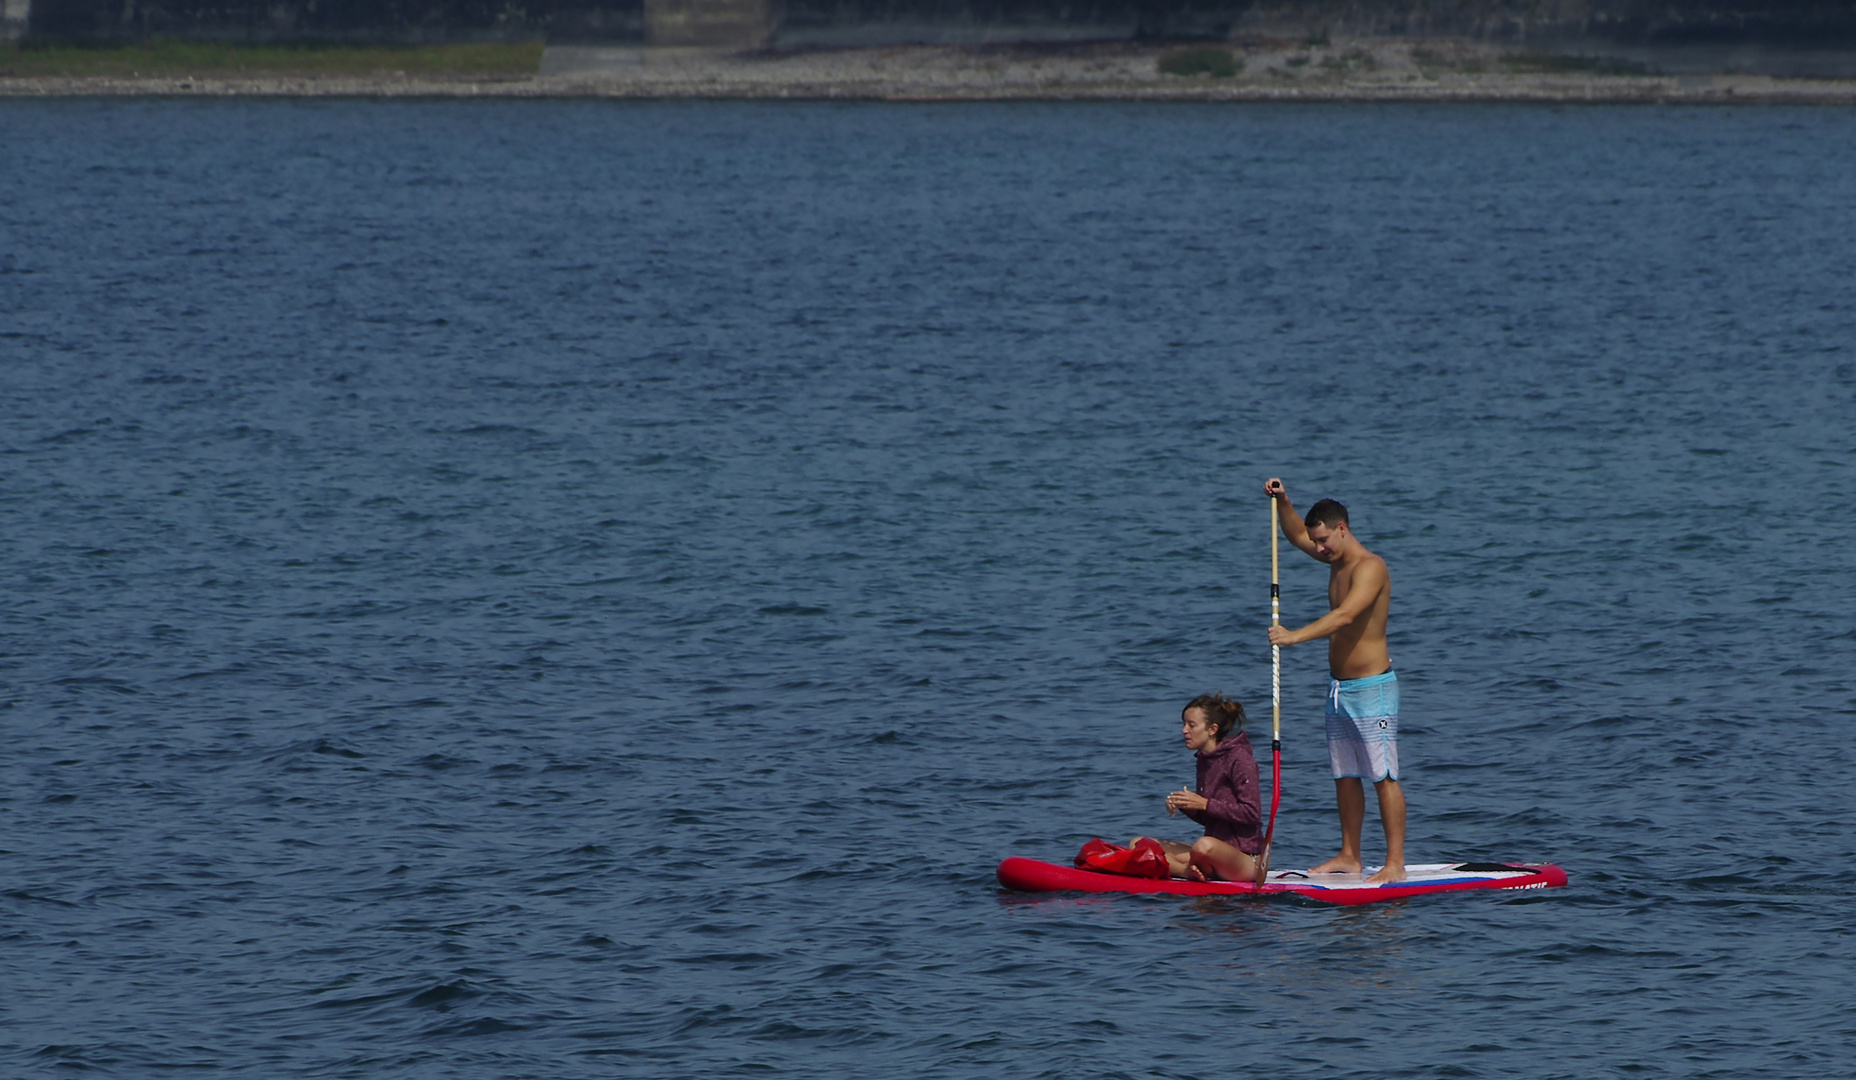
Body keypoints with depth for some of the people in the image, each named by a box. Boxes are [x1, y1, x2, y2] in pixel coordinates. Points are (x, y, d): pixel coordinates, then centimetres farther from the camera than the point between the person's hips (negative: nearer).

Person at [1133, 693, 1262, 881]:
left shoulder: (1239, 758, -11)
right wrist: (1183, 805, -2)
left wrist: (1204, 804, -20)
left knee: (1205, 846, -42)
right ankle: (1194, 873, -20)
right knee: (1138, 844, 0)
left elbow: (1252, 813, -17)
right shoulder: (1204, 760, 13)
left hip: (1246, 858, -8)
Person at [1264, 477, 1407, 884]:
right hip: (1339, 687, 9)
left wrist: (1295, 636, -39)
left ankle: (1395, 863, -7)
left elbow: (1344, 615, -32)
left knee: (1383, 777, -7)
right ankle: (1349, 857, 18)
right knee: (1345, 776, 12)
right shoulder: (1338, 559, 10)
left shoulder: (1370, 568, -18)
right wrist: (1282, 502, 7)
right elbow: (1296, 534, 25)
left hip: (1372, 687, -9)